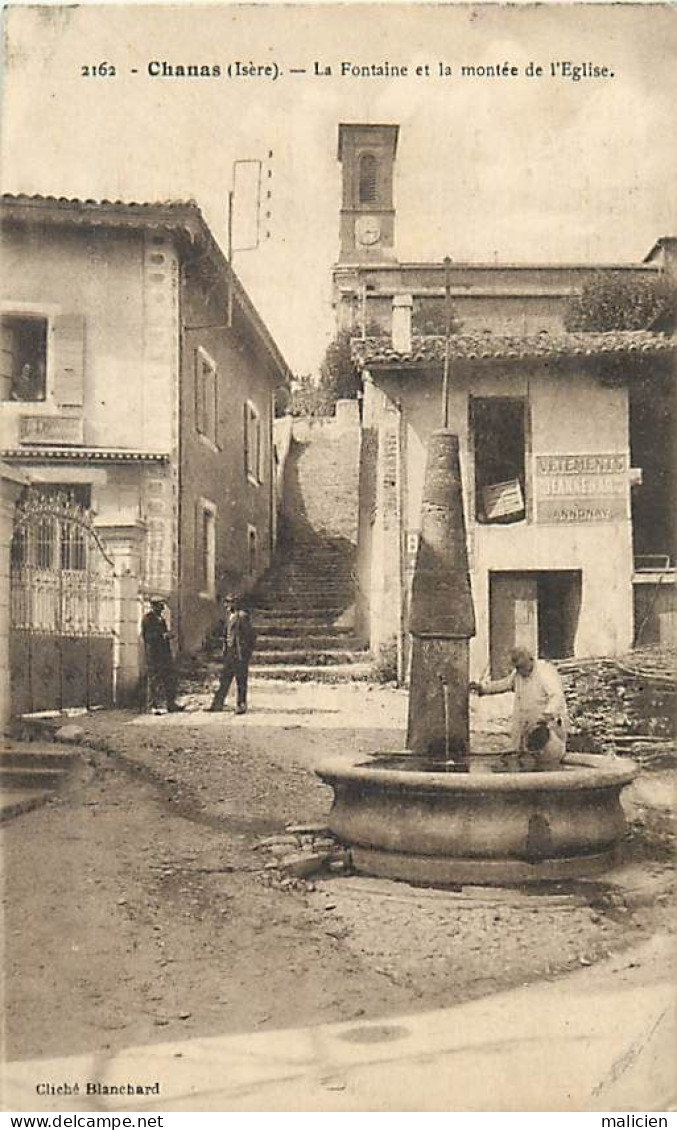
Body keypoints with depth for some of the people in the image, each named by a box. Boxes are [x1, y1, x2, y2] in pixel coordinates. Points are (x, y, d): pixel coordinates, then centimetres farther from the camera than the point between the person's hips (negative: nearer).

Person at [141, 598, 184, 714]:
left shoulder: (162, 618, 16)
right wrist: (162, 636, -24)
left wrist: (168, 635, 5)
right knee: (154, 680, -2)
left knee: (170, 678, 6)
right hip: (153, 653, -7)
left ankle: (171, 704, 13)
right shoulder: (147, 619, -8)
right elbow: (147, 636, -17)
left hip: (165, 652, 7)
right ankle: (154, 706, 5)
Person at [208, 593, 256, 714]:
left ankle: (241, 706, 4)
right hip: (230, 653, 9)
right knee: (224, 679, 12)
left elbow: (251, 635, -14)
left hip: (240, 653, -9)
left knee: (241, 681, -3)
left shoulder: (243, 616, -12)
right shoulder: (230, 616, 14)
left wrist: (247, 652, -16)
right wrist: (225, 651, 18)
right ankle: (217, 704, 18)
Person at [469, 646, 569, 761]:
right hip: (528, 723, 7)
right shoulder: (518, 673, 3)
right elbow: (505, 683, 22)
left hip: (549, 721, -7)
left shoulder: (545, 672, -21)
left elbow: (557, 696, -32)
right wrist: (481, 687, 11)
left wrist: (545, 716, -47)